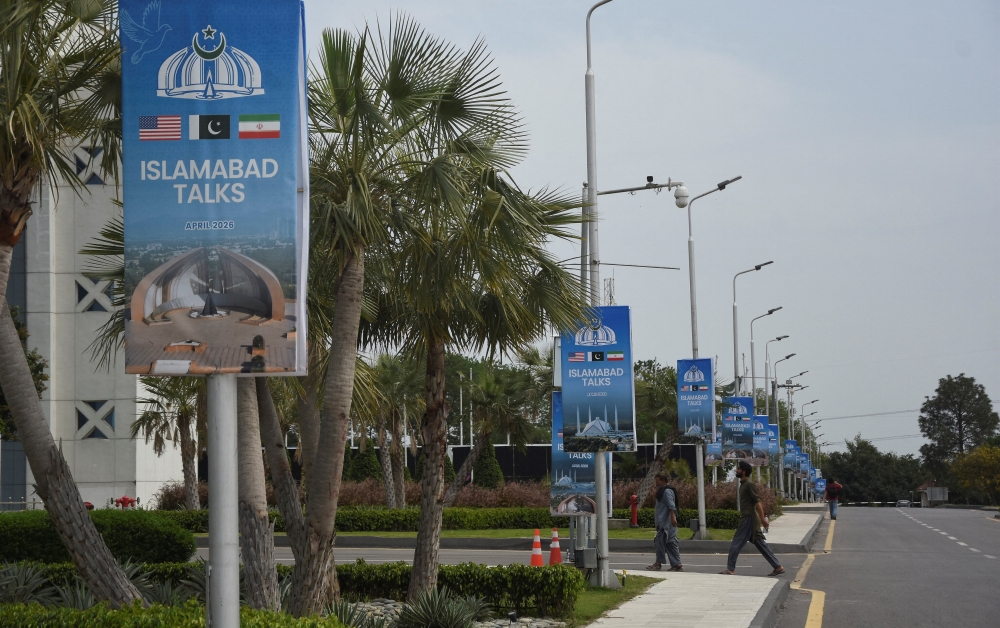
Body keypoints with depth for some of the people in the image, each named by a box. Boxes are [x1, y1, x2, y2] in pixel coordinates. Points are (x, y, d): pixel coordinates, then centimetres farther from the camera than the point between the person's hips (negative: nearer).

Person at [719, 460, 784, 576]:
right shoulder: (744, 484, 16)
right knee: (760, 544, 9)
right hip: (747, 518, 10)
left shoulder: (749, 484, -13)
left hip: (749, 519, -10)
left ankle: (730, 569, -1)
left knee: (736, 544, -5)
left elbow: (757, 502, -18)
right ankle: (778, 567, 10)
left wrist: (762, 519, -22)